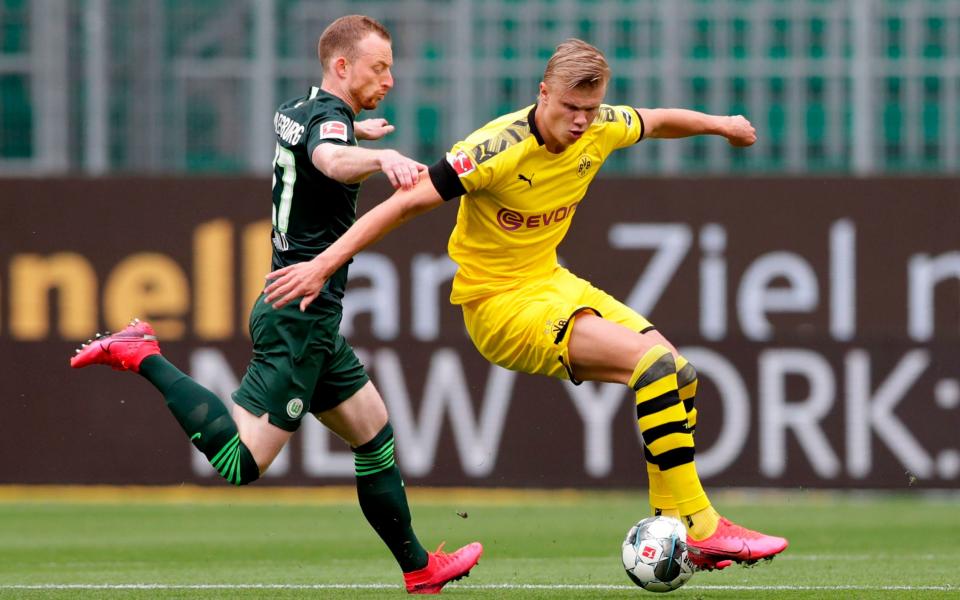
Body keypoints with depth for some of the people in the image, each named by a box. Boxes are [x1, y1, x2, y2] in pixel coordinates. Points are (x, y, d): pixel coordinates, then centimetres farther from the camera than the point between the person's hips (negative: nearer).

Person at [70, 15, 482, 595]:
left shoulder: (295, 109, 13)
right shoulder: (329, 116, -16)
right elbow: (332, 161, -43)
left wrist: (358, 129, 53)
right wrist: (382, 158, -62)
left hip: (307, 319, 11)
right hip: (301, 321, -11)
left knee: (376, 436, 19)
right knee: (240, 462, -16)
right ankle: (144, 358, -9)